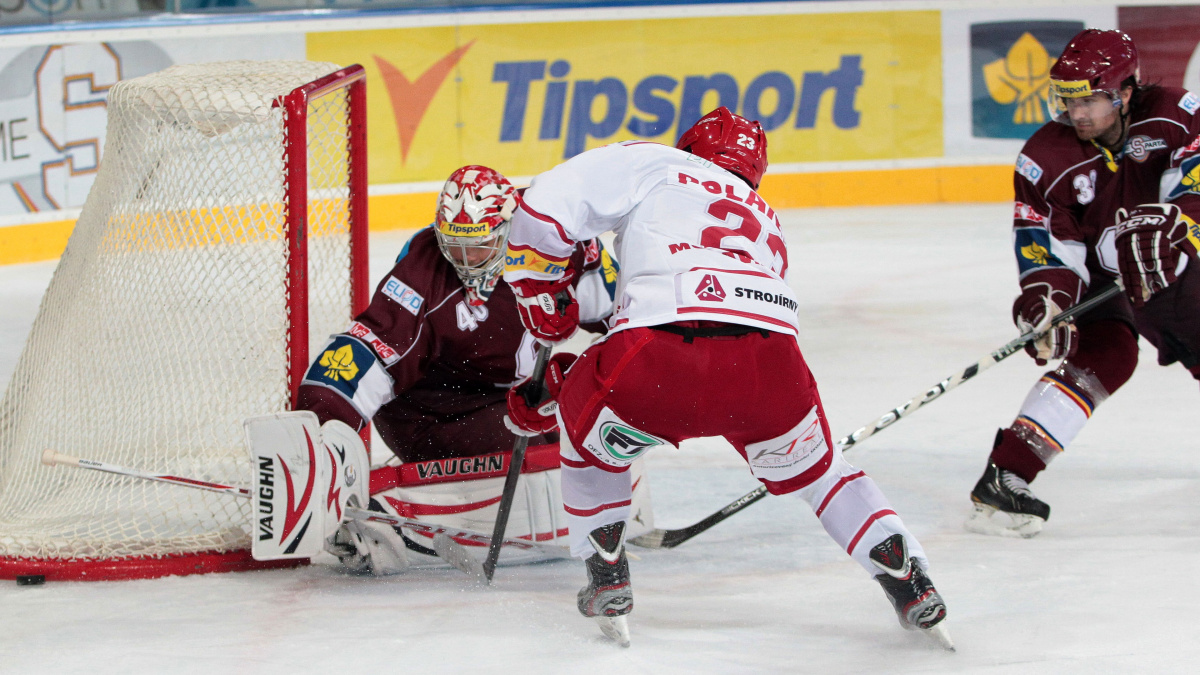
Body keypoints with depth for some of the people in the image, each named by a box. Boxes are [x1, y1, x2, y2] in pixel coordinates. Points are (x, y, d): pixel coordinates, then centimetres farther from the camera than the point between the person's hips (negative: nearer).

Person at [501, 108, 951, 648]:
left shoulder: (653, 164, 26)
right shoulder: (765, 221, 41)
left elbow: (547, 205, 15)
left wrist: (538, 290, 30)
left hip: (662, 354, -3)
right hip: (769, 356, 4)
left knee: (588, 426, 31)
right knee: (813, 468, 33)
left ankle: (607, 581, 25)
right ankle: (907, 580, 23)